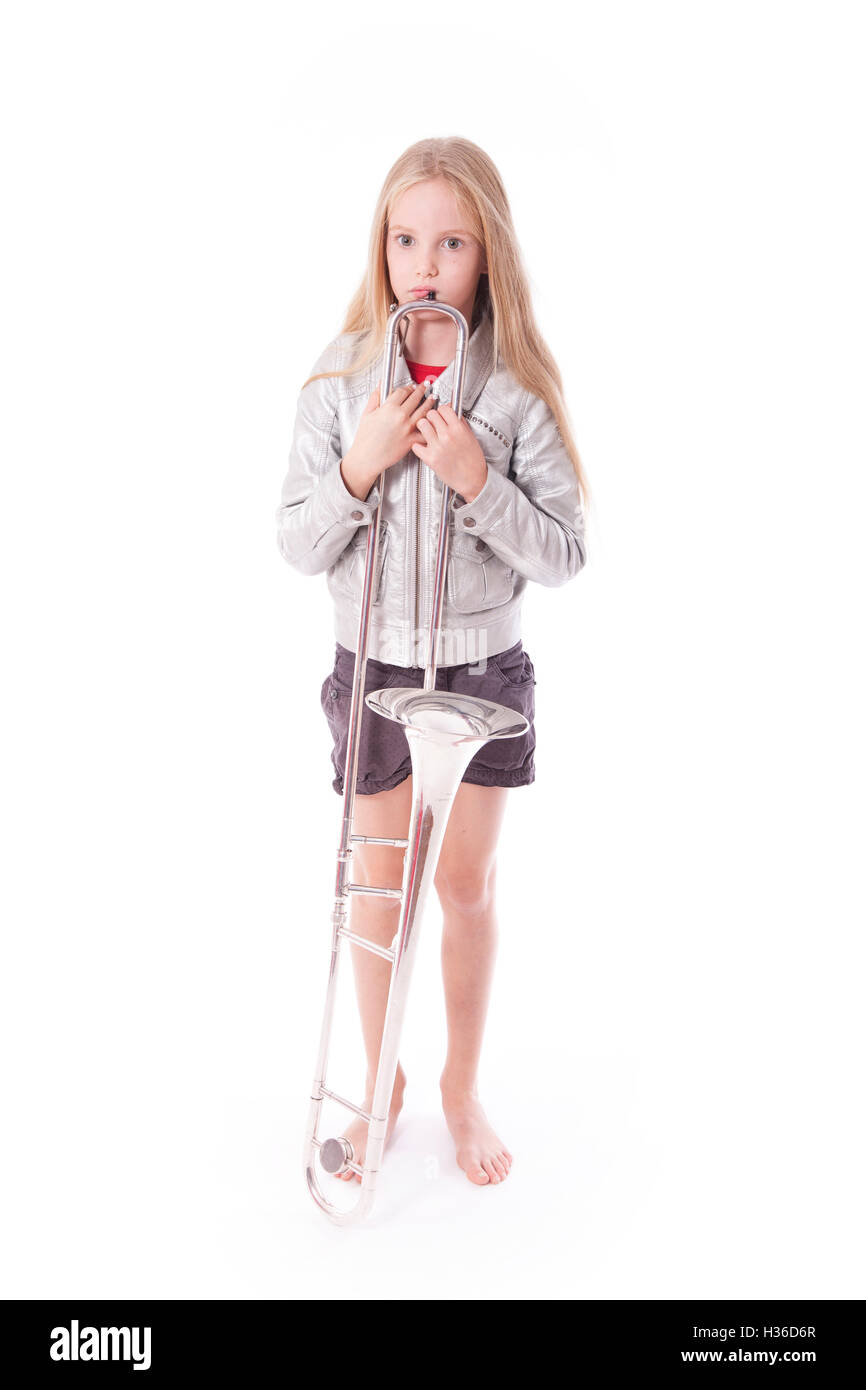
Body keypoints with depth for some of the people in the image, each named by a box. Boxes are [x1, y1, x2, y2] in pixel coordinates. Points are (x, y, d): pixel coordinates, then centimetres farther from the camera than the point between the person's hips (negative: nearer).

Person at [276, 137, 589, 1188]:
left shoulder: (519, 389, -8)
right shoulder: (340, 379, -5)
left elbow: (563, 556, -9)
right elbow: (298, 548, -4)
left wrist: (476, 477, -22)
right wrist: (359, 466, -19)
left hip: (483, 667, 0)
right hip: (373, 663, 1)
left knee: (465, 886, 11)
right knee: (380, 881, 12)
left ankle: (462, 1085, 34)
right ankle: (381, 1082, 35)